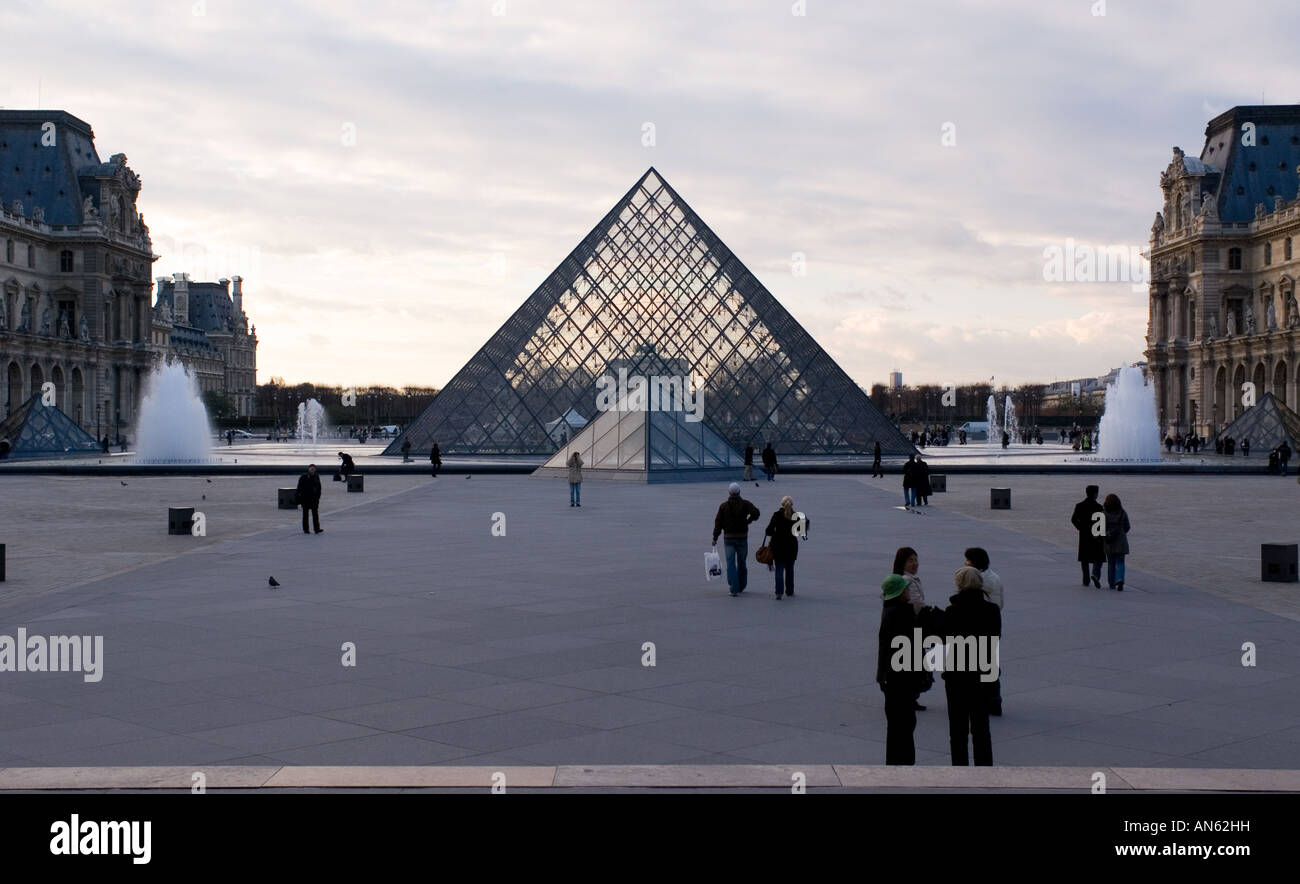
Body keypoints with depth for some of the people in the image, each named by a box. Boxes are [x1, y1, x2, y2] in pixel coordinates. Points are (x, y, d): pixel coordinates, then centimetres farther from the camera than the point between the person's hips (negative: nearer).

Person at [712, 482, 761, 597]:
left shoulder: (724, 506, -1)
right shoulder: (745, 504, -3)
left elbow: (718, 522, -3)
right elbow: (756, 512, -17)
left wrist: (715, 538, 1)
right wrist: (749, 520, 1)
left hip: (728, 538, -1)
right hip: (742, 537, 1)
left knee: (730, 563, -2)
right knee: (741, 562, 15)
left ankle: (734, 589, -13)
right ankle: (741, 587, 25)